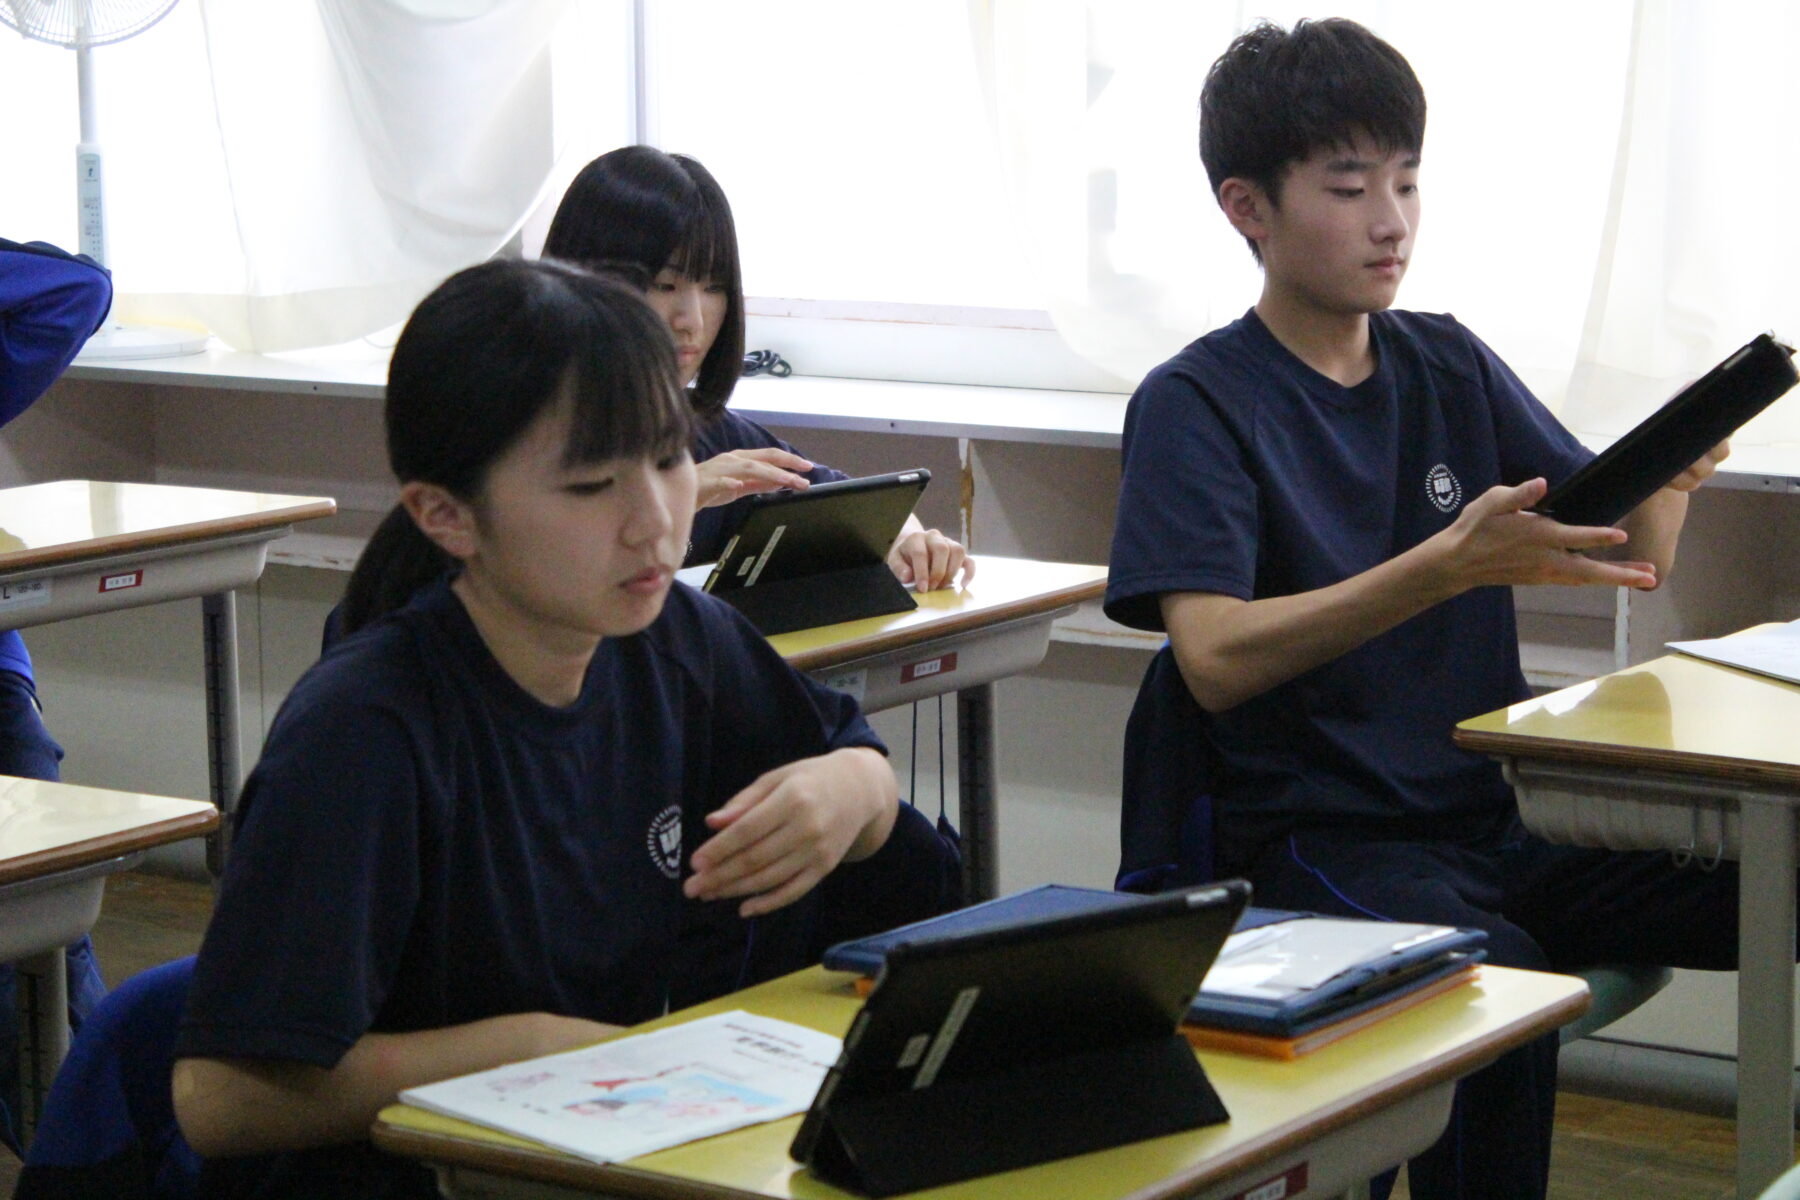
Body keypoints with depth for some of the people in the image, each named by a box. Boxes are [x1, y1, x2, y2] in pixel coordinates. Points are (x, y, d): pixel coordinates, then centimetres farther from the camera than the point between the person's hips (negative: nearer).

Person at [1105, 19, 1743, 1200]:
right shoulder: (1198, 402, -4)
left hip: (1504, 814, 5)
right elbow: (1216, 660, -19)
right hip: (1323, 834, -5)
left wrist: (1670, 478, -12)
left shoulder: (1449, 366, 12)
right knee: (1497, 979, -36)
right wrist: (1451, 563, -29)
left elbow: (1629, 563, 11)